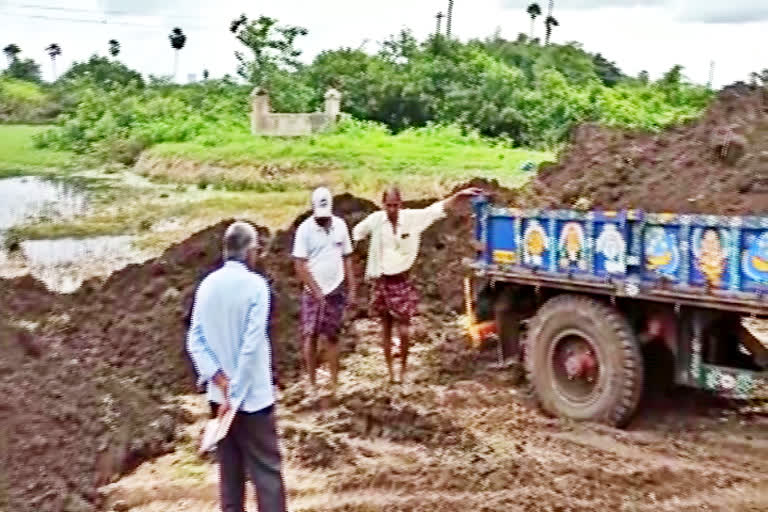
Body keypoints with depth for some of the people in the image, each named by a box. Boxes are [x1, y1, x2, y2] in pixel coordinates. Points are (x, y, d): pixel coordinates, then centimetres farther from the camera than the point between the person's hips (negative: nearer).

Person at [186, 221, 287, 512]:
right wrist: (236, 395, -15)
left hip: (219, 394, 6)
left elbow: (194, 341, -1)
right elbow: (251, 346, -20)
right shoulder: (255, 284, -14)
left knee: (230, 469, 15)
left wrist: (219, 379, -8)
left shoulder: (207, 284, 1)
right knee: (266, 470, 2)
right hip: (252, 396, -5)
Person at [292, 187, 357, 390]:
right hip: (313, 292, -2)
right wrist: (316, 291, -14)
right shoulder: (305, 229, -10)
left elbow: (347, 259, 7)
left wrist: (352, 289, 3)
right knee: (310, 336, -1)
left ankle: (334, 382, 16)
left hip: (335, 291, 3)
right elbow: (299, 265, -11)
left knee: (332, 336, 9)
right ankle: (312, 383, 9)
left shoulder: (340, 225, 1)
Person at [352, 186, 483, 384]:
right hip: (381, 281, 1)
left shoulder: (412, 217, -8)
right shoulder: (375, 220, -7)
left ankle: (403, 368, 18)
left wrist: (460, 194, -20)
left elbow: (439, 207, -9)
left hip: (402, 281, -1)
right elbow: (354, 235, 7)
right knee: (386, 327, 11)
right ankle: (390, 369, 24)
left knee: (404, 330, -3)